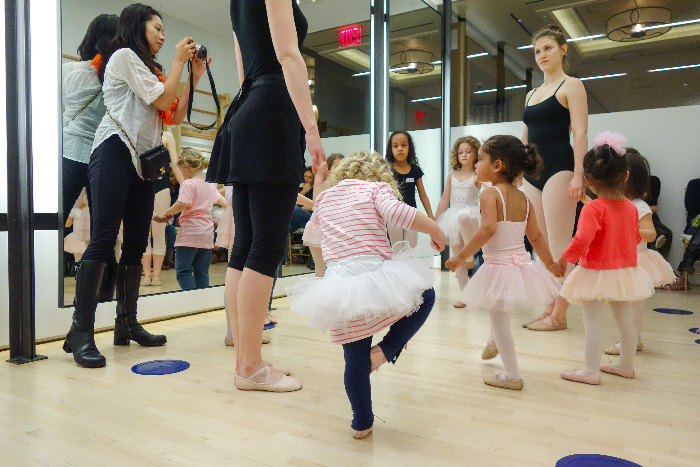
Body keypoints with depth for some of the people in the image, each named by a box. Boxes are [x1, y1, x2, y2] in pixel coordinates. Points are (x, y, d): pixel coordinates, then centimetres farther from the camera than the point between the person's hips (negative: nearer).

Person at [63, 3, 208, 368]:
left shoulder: (148, 69, 27)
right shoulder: (124, 55, 3)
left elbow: (175, 116, 18)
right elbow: (163, 99, -7)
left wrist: (194, 76, 15)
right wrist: (178, 61, 4)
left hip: (142, 160, 9)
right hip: (115, 152, -9)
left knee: (136, 245, 4)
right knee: (103, 240, -16)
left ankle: (126, 324, 10)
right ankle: (81, 332, -15)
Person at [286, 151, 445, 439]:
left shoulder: (325, 197, 21)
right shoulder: (378, 188, 7)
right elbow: (397, 213, -15)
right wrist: (436, 230, -1)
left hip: (338, 288, 4)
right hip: (376, 279, -4)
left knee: (355, 361, 17)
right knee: (426, 295, 25)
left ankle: (362, 424, 29)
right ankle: (387, 349, 10)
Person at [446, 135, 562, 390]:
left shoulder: (490, 193, -15)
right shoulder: (524, 198, 6)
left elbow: (488, 229, -29)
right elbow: (536, 237, 9)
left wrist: (462, 256, -23)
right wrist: (551, 264, 20)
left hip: (498, 267, -7)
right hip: (522, 264, 8)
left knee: (499, 320, 7)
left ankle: (512, 376, 17)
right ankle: (494, 342, 52)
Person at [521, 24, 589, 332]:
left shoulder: (571, 86, 3)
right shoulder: (532, 94, 22)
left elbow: (580, 133, -8)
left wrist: (578, 175, -18)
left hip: (559, 168, -7)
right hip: (532, 171, 7)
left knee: (559, 244, -8)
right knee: (542, 246, 6)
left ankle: (559, 315, -3)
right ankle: (549, 309, 13)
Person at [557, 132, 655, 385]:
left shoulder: (593, 208, -19)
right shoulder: (631, 207, 2)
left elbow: (582, 240, -28)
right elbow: (636, 237, 14)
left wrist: (565, 258, -14)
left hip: (597, 271, -7)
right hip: (626, 271, 7)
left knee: (593, 321, 0)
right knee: (625, 319, 17)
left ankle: (591, 371, 5)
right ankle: (626, 364, 33)